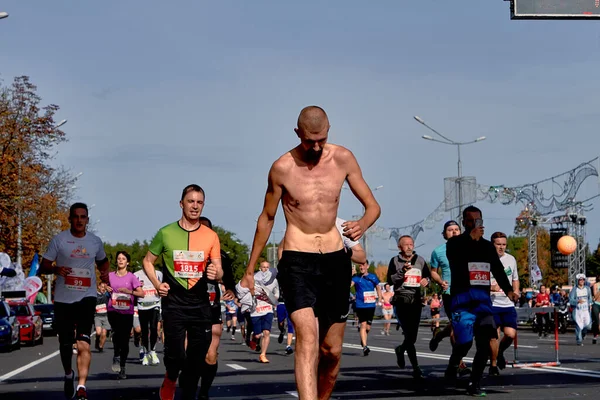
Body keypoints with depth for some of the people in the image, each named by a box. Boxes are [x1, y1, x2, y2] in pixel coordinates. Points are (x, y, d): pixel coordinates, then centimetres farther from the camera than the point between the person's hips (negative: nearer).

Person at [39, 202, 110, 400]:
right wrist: (56, 269, -23)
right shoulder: (59, 240, -2)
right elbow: (43, 267, -2)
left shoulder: (96, 241, 5)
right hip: (63, 299, 0)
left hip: (87, 297, 0)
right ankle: (68, 374, 41)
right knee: (65, 344, 11)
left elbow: (102, 260, 26)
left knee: (83, 342, -16)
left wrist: (105, 272, 4)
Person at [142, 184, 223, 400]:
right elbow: (148, 261, 11)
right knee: (175, 354, -11)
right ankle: (170, 380, 21)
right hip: (174, 303, -2)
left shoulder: (211, 236, 3)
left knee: (197, 357, 4)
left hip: (200, 303, 2)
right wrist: (157, 284, -5)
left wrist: (215, 273, -21)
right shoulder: (166, 233, 0)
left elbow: (219, 270, 4)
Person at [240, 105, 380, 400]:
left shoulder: (343, 159, 1)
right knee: (307, 339, -23)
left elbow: (373, 206, 6)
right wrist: (250, 270, 13)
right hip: (297, 262, -4)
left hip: (336, 260, 4)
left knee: (332, 350, 8)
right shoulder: (282, 168, -6)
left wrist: (363, 224, -19)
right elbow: (267, 219, 8)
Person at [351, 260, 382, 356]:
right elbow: (350, 284, -19)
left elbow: (378, 288, 20)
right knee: (363, 325, -12)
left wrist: (380, 299, 12)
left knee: (368, 327, 8)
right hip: (360, 305, -3)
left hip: (371, 305, 3)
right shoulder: (356, 277, 0)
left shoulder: (373, 277, 7)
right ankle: (364, 346, -11)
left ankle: (363, 340, 36)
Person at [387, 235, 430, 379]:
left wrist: (426, 280, -2)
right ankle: (416, 368, -8)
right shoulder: (395, 261, 2)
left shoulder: (420, 260, 11)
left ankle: (401, 350, 41)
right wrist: (402, 271, -19)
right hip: (401, 300, -4)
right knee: (409, 334, -11)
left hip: (416, 300, 4)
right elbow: (390, 280, -5)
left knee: (413, 335, 8)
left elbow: (428, 275, 21)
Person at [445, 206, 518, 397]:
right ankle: (452, 366, 19)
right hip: (463, 297, -4)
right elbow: (454, 259, -18)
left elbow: (498, 271, 13)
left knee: (485, 343, -6)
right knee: (465, 341, -13)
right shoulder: (455, 243, 3)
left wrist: (508, 290, -1)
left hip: (483, 298, 4)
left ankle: (474, 384, 1)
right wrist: (471, 238, -25)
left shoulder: (488, 246, 18)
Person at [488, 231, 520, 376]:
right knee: (494, 335, -8)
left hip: (508, 303, 4)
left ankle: (500, 352, 25)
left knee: (511, 334, -6)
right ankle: (493, 365, 9)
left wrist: (516, 291, 7)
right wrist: (491, 287, -22)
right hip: (491, 303, -4)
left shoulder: (511, 259, 11)